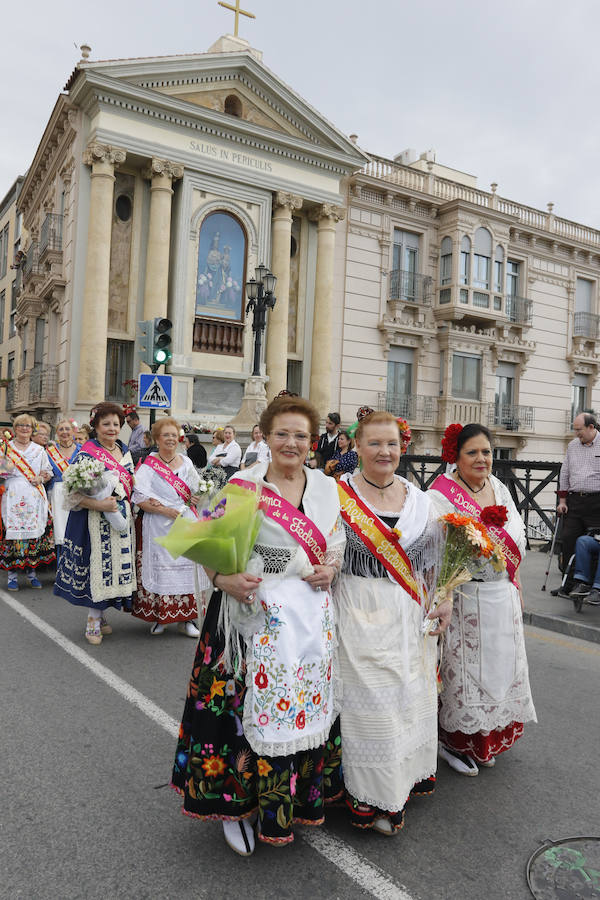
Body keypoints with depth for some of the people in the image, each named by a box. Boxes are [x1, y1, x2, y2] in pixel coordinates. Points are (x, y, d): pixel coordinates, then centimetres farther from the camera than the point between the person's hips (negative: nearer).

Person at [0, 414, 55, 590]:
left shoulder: (40, 450, 13)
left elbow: (49, 472, 14)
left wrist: (41, 478, -5)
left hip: (35, 497, 2)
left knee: (35, 532, 1)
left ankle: (31, 571, 12)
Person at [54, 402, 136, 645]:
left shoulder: (124, 451, 13)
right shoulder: (87, 453, -8)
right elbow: (74, 493, -14)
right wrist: (100, 504, -26)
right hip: (96, 521, -6)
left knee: (114, 564, 9)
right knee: (97, 564, -2)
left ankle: (100, 615, 24)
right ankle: (93, 620, 12)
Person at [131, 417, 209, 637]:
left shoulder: (186, 462, 12)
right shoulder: (148, 466, -2)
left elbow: (197, 491, 17)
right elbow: (140, 497, -10)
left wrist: (191, 499, -4)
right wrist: (165, 510, -19)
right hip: (159, 527, -4)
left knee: (186, 567, 2)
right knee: (160, 569, -2)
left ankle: (186, 618, 11)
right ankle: (159, 617, 14)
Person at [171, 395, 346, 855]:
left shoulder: (326, 486, 8)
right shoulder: (243, 484, -5)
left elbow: (338, 542, 16)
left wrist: (331, 568, -4)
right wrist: (223, 579, -22)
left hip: (312, 610, 4)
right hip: (255, 611, -4)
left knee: (308, 702, 12)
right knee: (253, 704, 0)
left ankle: (295, 800, 34)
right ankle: (238, 803, 23)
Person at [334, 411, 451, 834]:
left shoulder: (418, 497, 7)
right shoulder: (338, 495, -8)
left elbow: (435, 556, 12)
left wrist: (444, 600, 6)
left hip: (411, 616, 5)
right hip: (360, 614, -5)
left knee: (411, 696, 15)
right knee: (370, 701, 1)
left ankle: (406, 776, 39)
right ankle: (374, 798, 21)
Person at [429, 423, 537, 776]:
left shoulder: (499, 488, 8)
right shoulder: (442, 494, -14)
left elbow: (516, 541, 14)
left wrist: (516, 588, 15)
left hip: (503, 596, 7)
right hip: (464, 598, -7)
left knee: (500, 665, 17)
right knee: (464, 669, 4)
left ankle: (489, 740, 37)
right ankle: (455, 742, 25)